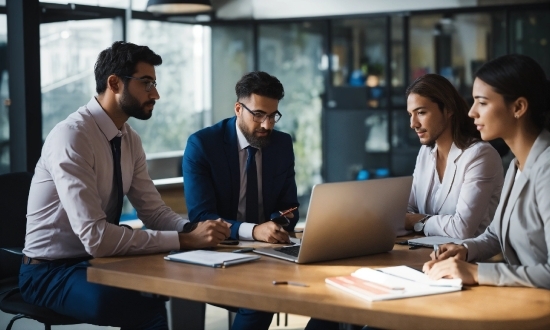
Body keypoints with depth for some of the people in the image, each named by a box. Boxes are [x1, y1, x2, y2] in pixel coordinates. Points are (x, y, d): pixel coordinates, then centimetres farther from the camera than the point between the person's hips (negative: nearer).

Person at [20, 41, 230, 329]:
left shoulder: (130, 139, 3)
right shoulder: (70, 137, -23)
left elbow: (154, 212, 5)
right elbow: (95, 237, -29)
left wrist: (194, 230, -17)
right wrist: (186, 239, -28)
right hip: (52, 272, -7)